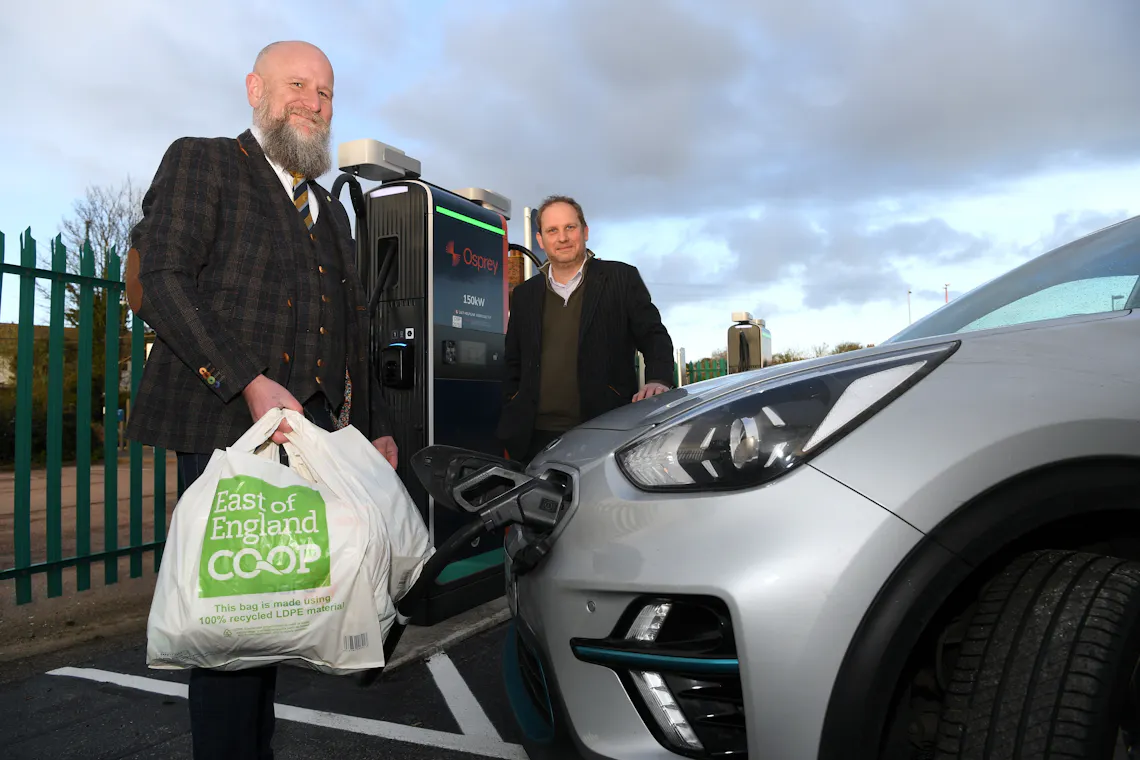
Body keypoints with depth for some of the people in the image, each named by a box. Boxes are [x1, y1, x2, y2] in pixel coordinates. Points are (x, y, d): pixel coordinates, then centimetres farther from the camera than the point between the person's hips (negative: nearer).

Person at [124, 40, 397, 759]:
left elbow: (353, 331, 24)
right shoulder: (201, 162, 7)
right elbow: (164, 281, -8)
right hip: (228, 424, -5)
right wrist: (250, 383, -19)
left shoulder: (332, 212, 25)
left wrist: (375, 427, 15)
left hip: (315, 431, 6)